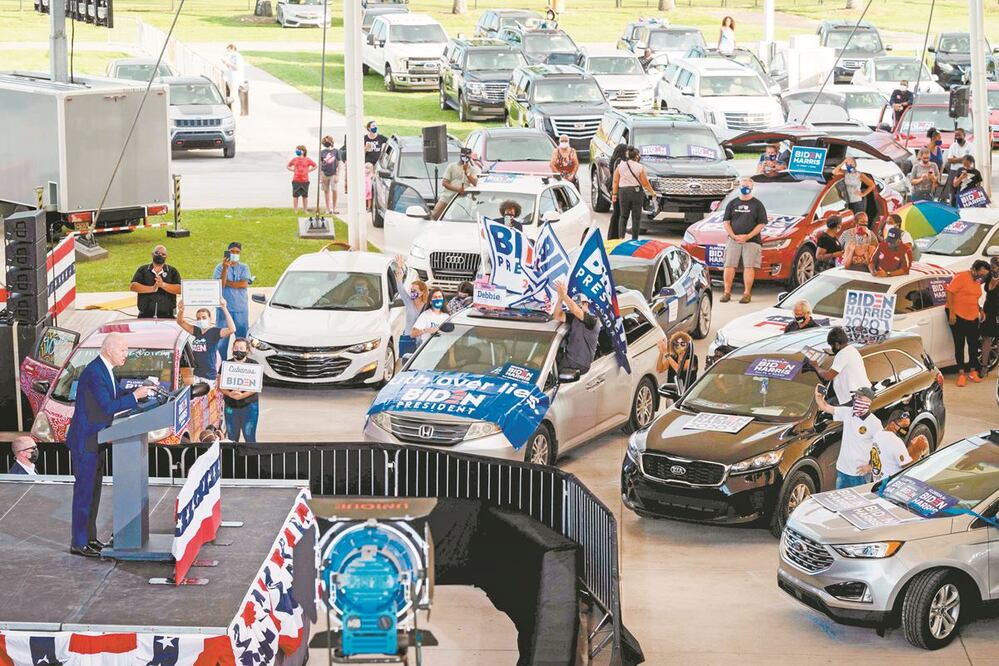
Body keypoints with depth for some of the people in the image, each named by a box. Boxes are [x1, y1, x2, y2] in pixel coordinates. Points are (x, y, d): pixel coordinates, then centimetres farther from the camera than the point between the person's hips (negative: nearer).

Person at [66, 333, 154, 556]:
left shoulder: (105, 370, 9)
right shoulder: (94, 373, -23)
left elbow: (116, 396, 16)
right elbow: (107, 406, -25)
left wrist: (141, 391, 3)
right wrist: (135, 396, -20)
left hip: (95, 440, 10)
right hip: (84, 441, -10)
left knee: (94, 490, 16)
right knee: (84, 490, -4)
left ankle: (90, 538, 24)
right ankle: (78, 543, 1)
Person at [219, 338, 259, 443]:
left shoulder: (253, 365, -2)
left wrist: (242, 395, -21)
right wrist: (229, 394, -17)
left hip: (249, 406, -3)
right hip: (231, 406, 3)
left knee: (249, 437, -1)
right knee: (232, 438, 9)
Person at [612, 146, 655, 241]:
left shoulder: (620, 166, 3)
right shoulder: (640, 167, -6)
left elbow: (615, 181, 4)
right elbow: (645, 183, -2)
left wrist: (614, 193, 10)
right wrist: (652, 192, 12)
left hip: (623, 192, 3)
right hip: (636, 192, -3)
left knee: (623, 216, 12)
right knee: (636, 217, 5)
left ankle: (621, 236, 0)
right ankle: (634, 239, 5)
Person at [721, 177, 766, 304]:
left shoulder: (757, 204, 5)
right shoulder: (732, 203, 12)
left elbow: (761, 224, -1)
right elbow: (726, 222, 9)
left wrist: (748, 236, -12)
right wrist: (734, 236, -8)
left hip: (751, 241, -2)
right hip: (733, 240, 2)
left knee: (749, 266, -6)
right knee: (729, 266, -4)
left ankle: (747, 293, -3)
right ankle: (727, 292, 1)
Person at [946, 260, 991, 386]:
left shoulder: (977, 282, 11)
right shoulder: (961, 277, -13)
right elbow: (949, 292, -16)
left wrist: (980, 310, 8)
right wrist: (951, 313, -20)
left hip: (972, 317, 7)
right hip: (957, 315, -7)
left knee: (974, 344, 7)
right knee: (959, 344, -2)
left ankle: (973, 371, 19)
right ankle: (961, 374, 2)